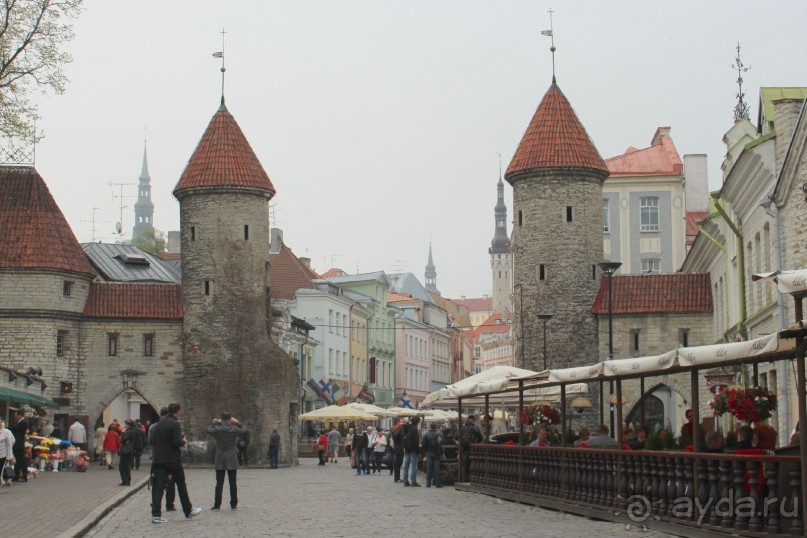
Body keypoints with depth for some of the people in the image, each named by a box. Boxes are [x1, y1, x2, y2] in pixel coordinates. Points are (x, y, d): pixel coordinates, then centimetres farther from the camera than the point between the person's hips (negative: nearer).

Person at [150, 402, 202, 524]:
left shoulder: (158, 424, 10)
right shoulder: (175, 424, -13)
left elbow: (152, 440, 12)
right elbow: (177, 442, -21)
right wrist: (184, 441, 1)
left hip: (159, 460, 5)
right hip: (173, 460, -5)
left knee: (158, 486, 0)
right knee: (181, 485, 10)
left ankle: (156, 514, -9)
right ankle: (188, 512, 21)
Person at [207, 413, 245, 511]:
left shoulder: (217, 429, -8)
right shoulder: (234, 429, -7)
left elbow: (208, 429, 13)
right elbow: (243, 430, 12)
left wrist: (216, 423, 21)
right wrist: (237, 423, 15)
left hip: (220, 461, 0)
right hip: (232, 460, 0)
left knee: (219, 483, 3)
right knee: (233, 483, 5)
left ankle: (217, 505, 1)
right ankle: (234, 504, 6)